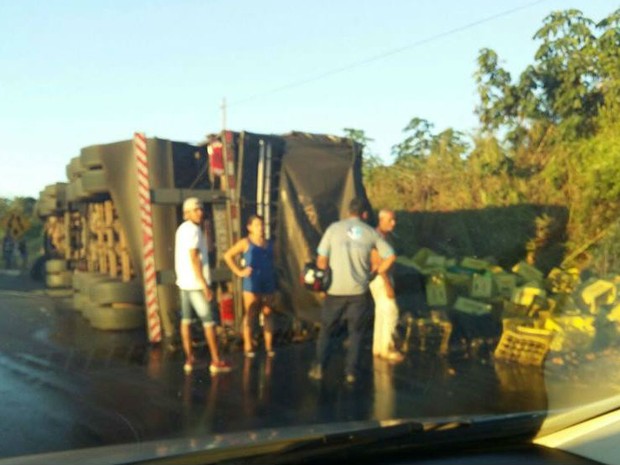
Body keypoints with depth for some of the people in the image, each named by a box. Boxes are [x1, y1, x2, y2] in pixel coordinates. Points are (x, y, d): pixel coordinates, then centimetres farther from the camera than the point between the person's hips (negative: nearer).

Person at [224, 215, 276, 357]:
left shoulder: (269, 244, 12)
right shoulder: (245, 243, -2)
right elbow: (228, 255, -6)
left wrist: (273, 274, 6)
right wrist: (239, 272, -8)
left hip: (268, 284, 5)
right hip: (252, 284, -5)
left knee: (268, 314, 6)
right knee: (250, 315, -1)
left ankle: (269, 346, 10)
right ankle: (248, 346, 6)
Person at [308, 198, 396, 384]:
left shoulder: (334, 228, -1)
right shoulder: (371, 233, 2)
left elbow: (321, 260, -2)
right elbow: (390, 256, 0)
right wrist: (376, 273, 13)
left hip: (335, 290, 0)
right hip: (359, 291, 0)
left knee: (327, 329, 12)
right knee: (356, 332, 13)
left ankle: (319, 366, 2)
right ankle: (351, 371, 11)